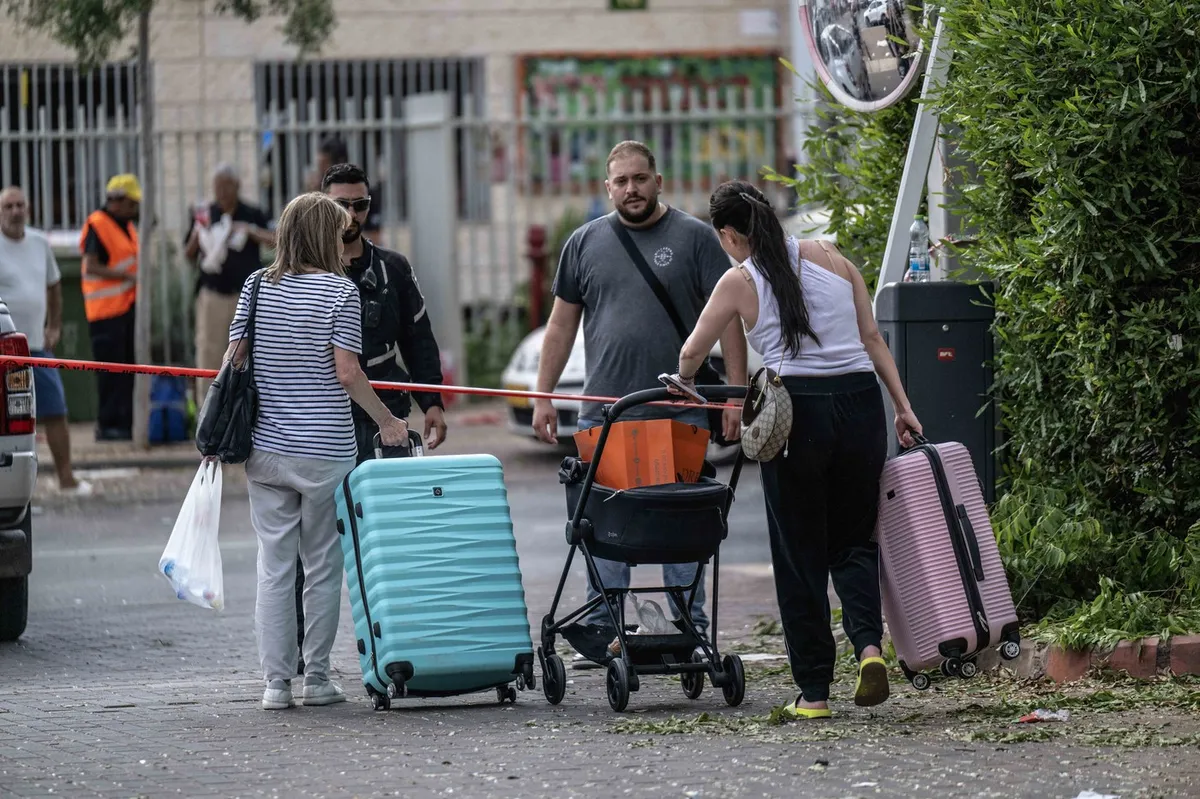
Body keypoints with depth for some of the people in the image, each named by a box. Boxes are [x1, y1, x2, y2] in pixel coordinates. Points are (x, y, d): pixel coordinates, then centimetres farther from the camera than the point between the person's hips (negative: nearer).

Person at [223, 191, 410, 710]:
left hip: (266, 449, 3)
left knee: (273, 566, 5)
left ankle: (276, 681, 3)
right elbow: (347, 374, -11)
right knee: (323, 566, 8)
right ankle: (317, 678, 10)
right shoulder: (339, 291, -7)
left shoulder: (257, 287, 5)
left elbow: (234, 359, 4)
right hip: (325, 450, -3)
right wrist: (387, 421, 0)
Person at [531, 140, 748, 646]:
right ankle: (601, 632, 9)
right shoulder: (585, 243, 11)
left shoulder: (694, 238, 3)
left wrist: (735, 396, -7)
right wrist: (543, 396, 10)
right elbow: (562, 324, 16)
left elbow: (727, 318, 1)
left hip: (680, 411, -2)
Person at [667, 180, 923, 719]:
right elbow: (872, 339, 9)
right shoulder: (831, 259, 11)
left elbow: (690, 355, 10)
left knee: (799, 552, 7)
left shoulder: (739, 282, 3)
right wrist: (903, 407, 11)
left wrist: (684, 383, 32)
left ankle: (813, 690, 8)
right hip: (860, 401, 3)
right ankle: (868, 643, -10)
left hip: (796, 410, -3)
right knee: (853, 538, 16)